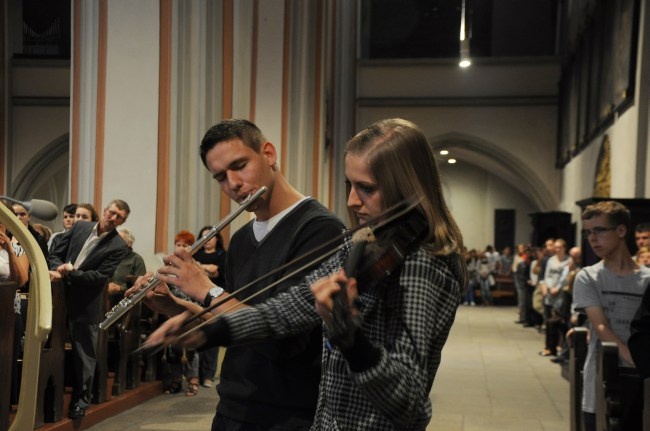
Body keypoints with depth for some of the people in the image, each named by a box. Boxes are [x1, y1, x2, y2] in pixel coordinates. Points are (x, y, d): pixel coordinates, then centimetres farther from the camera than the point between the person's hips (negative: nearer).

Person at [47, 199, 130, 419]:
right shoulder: (80, 227, 5)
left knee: (84, 355, 6)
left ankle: (80, 401, 20)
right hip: (60, 297, 4)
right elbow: (55, 254, 5)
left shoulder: (118, 247, -9)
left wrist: (70, 273, -20)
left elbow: (100, 277, -16)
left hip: (85, 305, -4)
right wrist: (58, 270, -16)